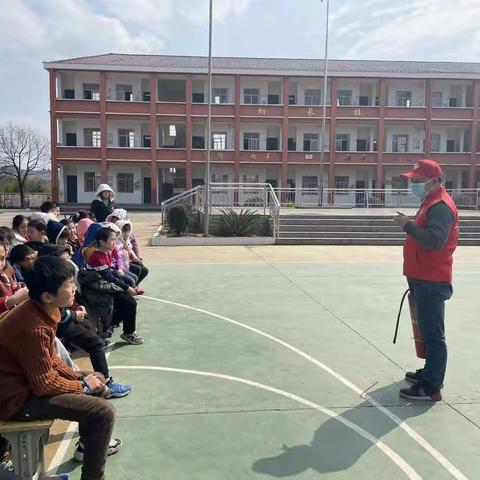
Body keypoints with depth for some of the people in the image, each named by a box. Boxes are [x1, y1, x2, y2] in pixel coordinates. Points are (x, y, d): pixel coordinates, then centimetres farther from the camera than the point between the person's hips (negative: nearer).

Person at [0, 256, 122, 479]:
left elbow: (51, 360, 10)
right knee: (103, 412, -18)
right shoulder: (34, 329, -32)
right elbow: (45, 384, -24)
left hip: (28, 379, 10)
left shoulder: (40, 310, -2)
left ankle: (88, 444, 37)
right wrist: (83, 386, -9)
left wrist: (81, 377, 0)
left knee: (98, 379, 20)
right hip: (19, 399, -10)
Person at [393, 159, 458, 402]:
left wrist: (408, 225, -25)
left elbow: (435, 241, -29)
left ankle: (432, 387, 0)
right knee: (428, 331, 20)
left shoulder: (441, 206, -17)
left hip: (432, 282, -11)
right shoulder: (430, 202, 17)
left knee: (433, 334, -6)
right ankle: (430, 372, 34)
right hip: (423, 279, 11)